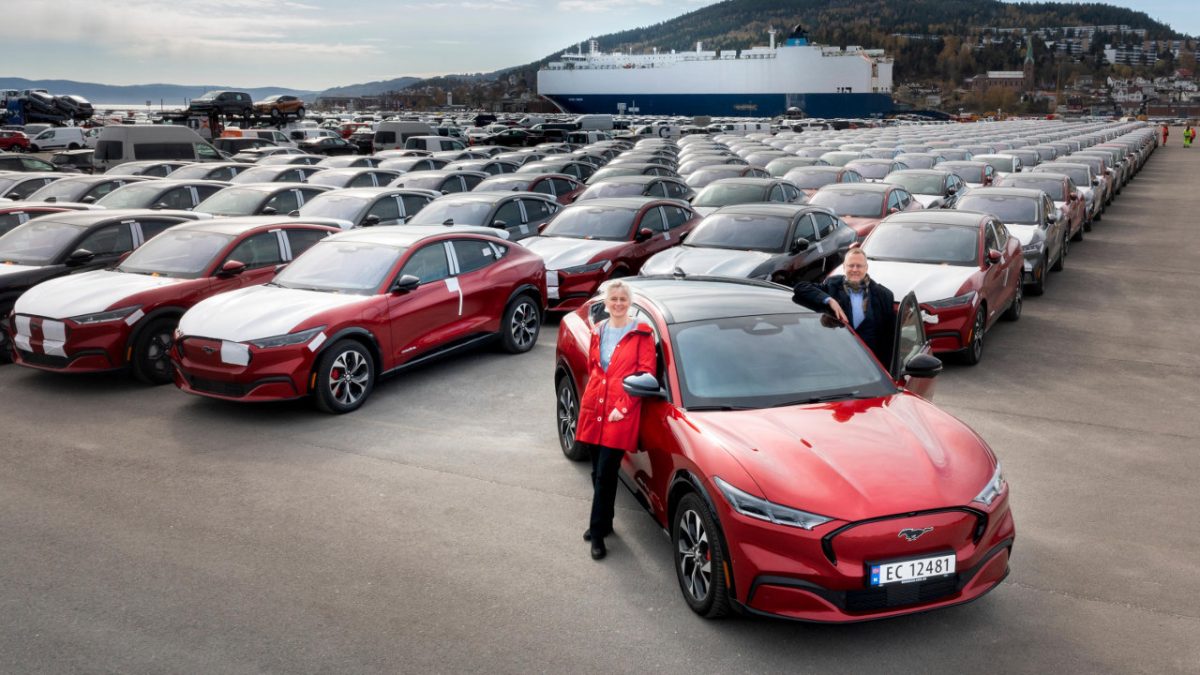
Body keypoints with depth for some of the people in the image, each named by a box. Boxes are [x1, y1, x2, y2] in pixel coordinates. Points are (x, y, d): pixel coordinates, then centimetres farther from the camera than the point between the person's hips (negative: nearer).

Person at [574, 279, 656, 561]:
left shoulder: (641, 333, -5)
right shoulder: (598, 331, 13)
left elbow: (645, 373, -8)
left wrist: (624, 406, -13)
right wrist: (589, 397, 15)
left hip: (621, 413, -5)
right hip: (593, 408, 6)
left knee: (606, 474, -7)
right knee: (598, 472, 13)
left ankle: (598, 531, 4)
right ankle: (603, 522, 30)